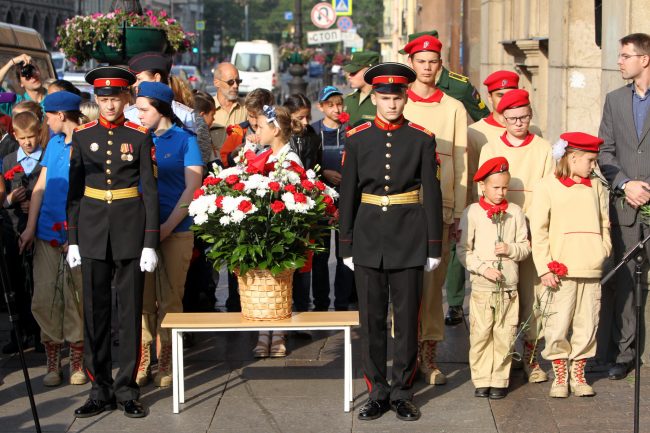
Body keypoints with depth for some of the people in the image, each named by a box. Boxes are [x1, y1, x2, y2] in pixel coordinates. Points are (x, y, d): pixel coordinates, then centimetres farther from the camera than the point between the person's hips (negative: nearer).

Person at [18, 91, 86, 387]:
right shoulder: (54, 142, 12)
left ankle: (76, 362, 16)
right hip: (47, 233, 6)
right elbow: (41, 186, 13)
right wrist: (30, 228, 6)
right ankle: (52, 364, 13)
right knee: (44, 299, 3)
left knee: (76, 300, 2)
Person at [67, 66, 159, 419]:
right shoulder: (82, 135, 5)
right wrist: (72, 240, 2)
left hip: (129, 229, -2)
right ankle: (100, 389, 12)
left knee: (130, 309, 2)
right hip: (92, 228, 2)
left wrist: (150, 242, -6)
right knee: (95, 310, 4)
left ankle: (127, 389, 10)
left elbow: (150, 190, -1)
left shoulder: (139, 136, 0)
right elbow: (74, 190, 7)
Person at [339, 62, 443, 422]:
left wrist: (434, 246, -2)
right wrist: (345, 245, 3)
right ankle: (377, 392, 15)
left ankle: (402, 392, 14)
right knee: (371, 318, 5)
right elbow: (347, 194, 5)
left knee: (407, 318, 4)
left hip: (409, 238, -1)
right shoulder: (357, 139, 3)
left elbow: (432, 194, 1)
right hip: (368, 238, 1)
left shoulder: (421, 139, 0)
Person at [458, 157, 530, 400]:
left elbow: (525, 247, 9)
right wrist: (483, 268, -13)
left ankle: (500, 380, 13)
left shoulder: (515, 213, 6)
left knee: (504, 336, 4)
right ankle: (481, 380, 12)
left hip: (508, 287, 2)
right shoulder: (472, 213, -1)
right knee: (480, 334, 2)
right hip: (481, 287, -2)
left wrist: (511, 249, -12)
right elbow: (463, 250, -2)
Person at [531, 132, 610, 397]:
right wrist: (545, 268, -8)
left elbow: (604, 224, 21)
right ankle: (559, 376, 10)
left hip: (592, 272, 4)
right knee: (558, 327, -3)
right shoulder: (546, 187, 1)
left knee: (587, 326, 5)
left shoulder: (596, 188, 15)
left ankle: (578, 375, 16)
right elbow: (539, 231, -2)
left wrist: (604, 251, 5)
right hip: (560, 272, -4)